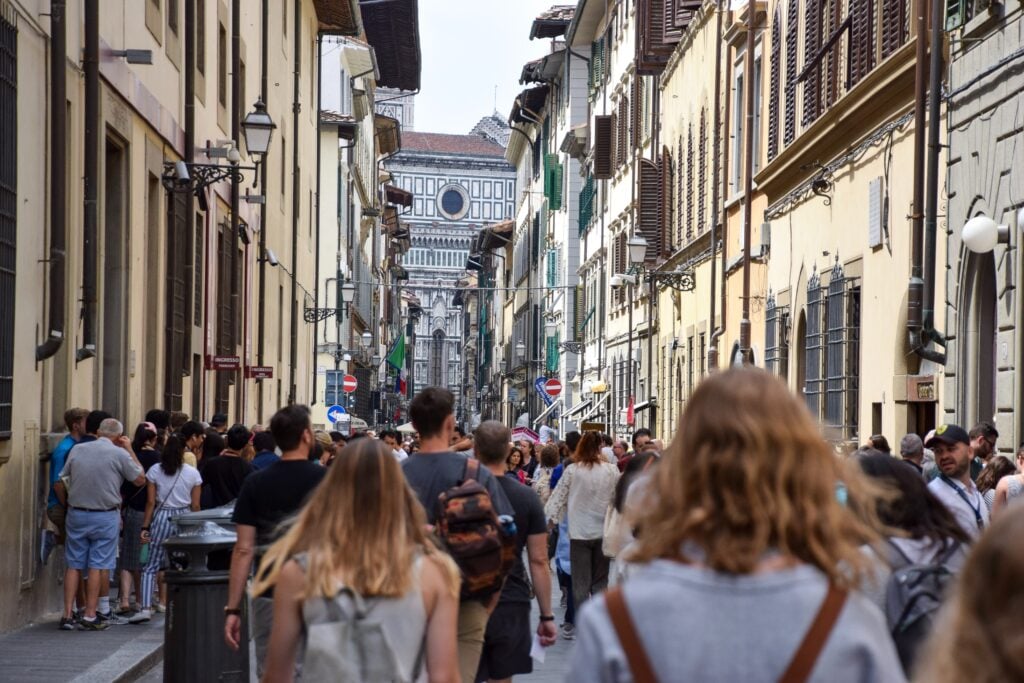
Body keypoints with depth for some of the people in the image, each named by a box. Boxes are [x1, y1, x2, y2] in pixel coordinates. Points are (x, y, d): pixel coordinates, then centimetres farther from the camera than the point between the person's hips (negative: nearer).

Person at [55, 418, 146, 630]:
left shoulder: (77, 449, 3)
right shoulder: (119, 454, -8)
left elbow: (61, 484, 6)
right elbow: (140, 479, 3)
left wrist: (66, 505, 21)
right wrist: (130, 450, 8)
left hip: (76, 515, 3)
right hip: (105, 517, -3)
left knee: (74, 565, 8)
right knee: (97, 566, 3)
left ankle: (67, 615, 6)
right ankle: (89, 617, 3)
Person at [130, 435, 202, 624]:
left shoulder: (155, 471, 0)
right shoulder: (193, 473, 1)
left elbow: (151, 502, -2)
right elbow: (195, 505, 3)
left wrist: (145, 527, 2)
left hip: (162, 517, -1)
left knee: (151, 565, 1)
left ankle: (146, 608, -11)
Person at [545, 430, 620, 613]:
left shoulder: (572, 470, -8)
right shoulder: (612, 470, -6)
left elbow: (557, 497, -4)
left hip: (579, 532, -1)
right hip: (603, 531, 1)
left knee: (581, 584, 6)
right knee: (600, 583, 12)